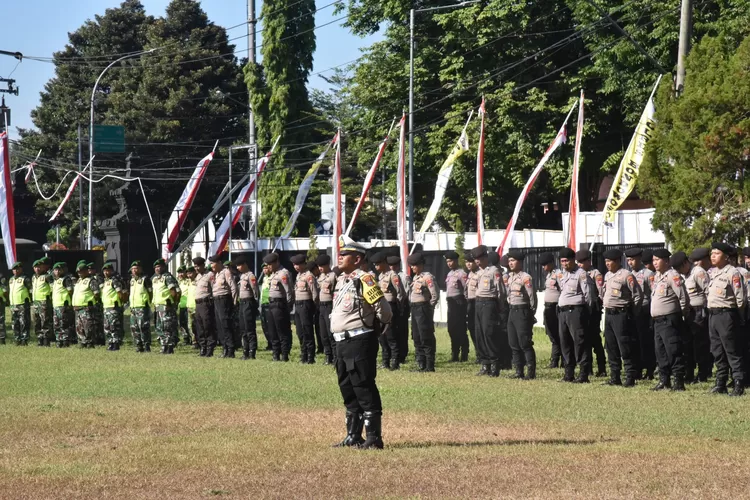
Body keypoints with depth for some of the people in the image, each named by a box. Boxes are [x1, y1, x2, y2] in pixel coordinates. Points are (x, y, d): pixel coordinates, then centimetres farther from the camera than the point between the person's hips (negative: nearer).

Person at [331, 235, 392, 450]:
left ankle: (374, 438, -6)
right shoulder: (342, 280, 16)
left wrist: (382, 325, 2)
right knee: (348, 389, 14)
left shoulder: (364, 280, -13)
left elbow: (383, 307, -14)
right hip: (342, 342, 10)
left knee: (364, 389, -8)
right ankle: (353, 436, 23)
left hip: (360, 341, -10)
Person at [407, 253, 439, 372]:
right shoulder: (415, 278, 15)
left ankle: (430, 366, -4)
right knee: (417, 339, 12)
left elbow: (435, 295, -17)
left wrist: (429, 308, -10)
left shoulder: (427, 277, -13)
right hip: (414, 309, 10)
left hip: (423, 309, -10)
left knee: (426, 339, -7)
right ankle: (421, 364, 18)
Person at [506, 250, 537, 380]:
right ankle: (519, 371, 14)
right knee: (514, 344, 9)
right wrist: (511, 308, 12)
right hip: (512, 311, 9)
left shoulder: (525, 278, -12)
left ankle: (531, 372, -3)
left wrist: (532, 314, -10)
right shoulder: (510, 277, 12)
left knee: (525, 343, -7)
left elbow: (532, 296, -12)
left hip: (522, 311, -9)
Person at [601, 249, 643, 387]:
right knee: (611, 348, 11)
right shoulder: (607, 275, 13)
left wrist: (630, 310, -5)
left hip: (621, 315, -8)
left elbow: (638, 295, -11)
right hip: (608, 314, 8)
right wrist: (606, 305, 15)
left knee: (625, 349, -7)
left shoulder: (626, 275, -11)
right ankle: (615, 378, 17)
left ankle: (630, 379, -4)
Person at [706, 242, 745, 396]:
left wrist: (738, 316, -5)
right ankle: (720, 384, 19)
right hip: (712, 314, 8)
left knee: (732, 351, -6)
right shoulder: (711, 273, 13)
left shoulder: (732, 273, -11)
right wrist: (710, 308, 13)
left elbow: (740, 298, -12)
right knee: (717, 352, 12)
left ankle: (739, 385, -4)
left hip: (726, 314, -8)